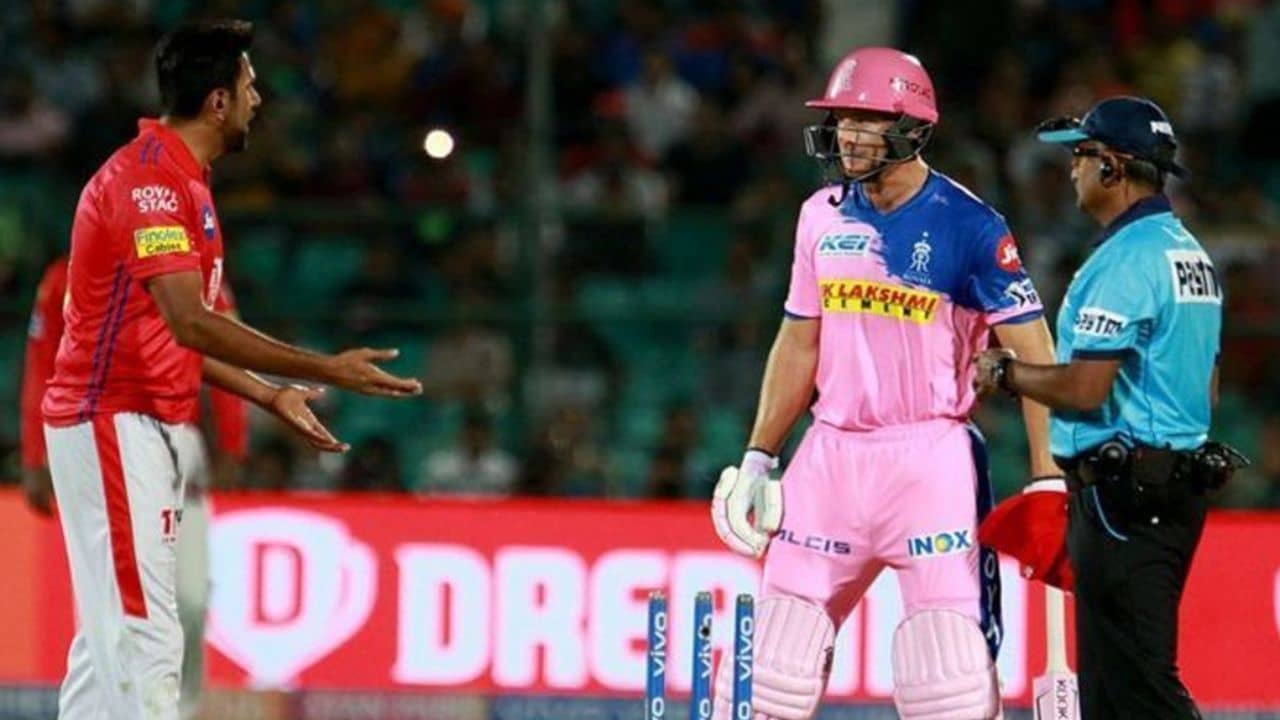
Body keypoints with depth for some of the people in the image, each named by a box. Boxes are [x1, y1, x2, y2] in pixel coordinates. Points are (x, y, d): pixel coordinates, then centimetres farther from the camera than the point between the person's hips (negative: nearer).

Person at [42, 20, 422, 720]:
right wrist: (326, 370, -24)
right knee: (145, 638, -15)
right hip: (116, 421, -11)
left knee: (109, 637, 11)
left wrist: (272, 396, 16)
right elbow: (190, 324, -25)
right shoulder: (148, 178, -16)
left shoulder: (181, 181, 17)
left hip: (154, 424, 11)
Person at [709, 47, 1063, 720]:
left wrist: (1047, 480, -17)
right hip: (832, 456, 5)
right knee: (771, 651, 4)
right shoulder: (823, 216, 9)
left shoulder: (968, 227, -9)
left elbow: (1033, 353, -10)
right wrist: (758, 457, 14)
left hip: (932, 457, -5)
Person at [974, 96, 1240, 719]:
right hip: (1177, 491, 10)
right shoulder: (1191, 253, 16)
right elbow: (1204, 390, 21)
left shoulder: (1123, 261, -15)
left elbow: (1083, 388, -21)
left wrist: (1003, 371, -4)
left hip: (1122, 498, -10)